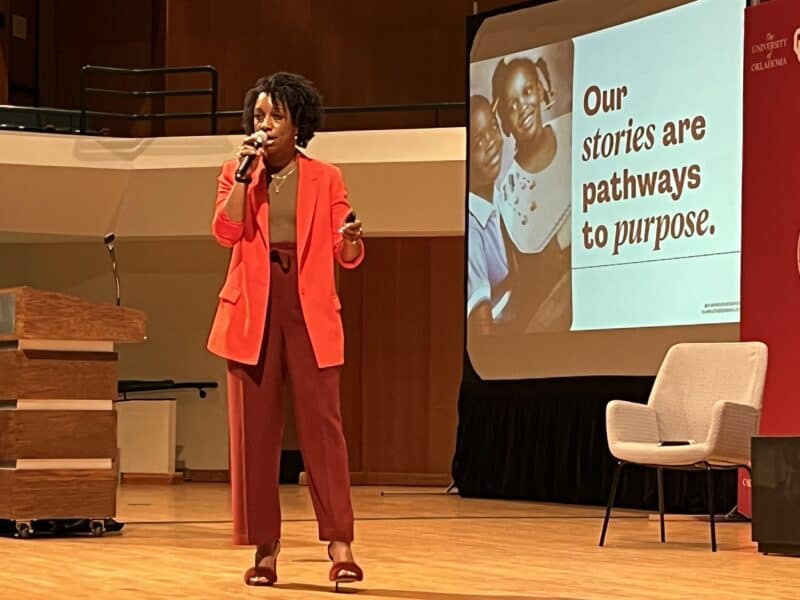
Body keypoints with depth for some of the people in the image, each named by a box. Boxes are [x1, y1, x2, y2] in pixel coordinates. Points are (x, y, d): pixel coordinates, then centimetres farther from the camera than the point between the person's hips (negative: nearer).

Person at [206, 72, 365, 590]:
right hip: (252, 311, 1)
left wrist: (351, 238, -20)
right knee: (254, 427, 1)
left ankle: (340, 543, -7)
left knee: (321, 421, -7)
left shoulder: (325, 178, 7)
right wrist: (245, 172, -10)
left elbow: (347, 255, 3)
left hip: (310, 311, -1)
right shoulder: (236, 173, 9)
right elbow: (226, 232, -8)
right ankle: (265, 548, 6)